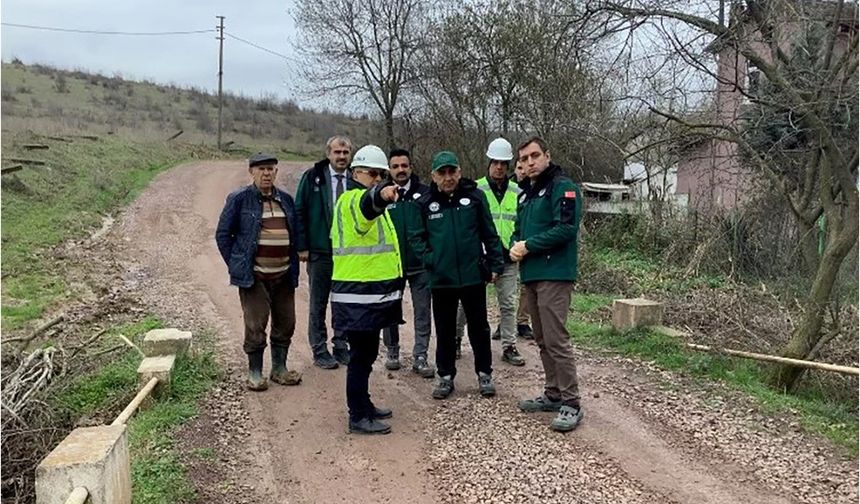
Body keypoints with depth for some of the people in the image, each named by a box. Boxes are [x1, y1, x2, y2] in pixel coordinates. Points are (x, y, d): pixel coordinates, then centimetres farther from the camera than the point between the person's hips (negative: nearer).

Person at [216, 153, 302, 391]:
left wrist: (294, 265, 11)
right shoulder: (239, 199, -3)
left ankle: (279, 368, 26)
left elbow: (297, 233, 18)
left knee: (285, 323, 11)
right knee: (255, 326, 0)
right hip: (254, 276, -5)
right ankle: (255, 373, 16)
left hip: (284, 275, 5)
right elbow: (223, 234, 1)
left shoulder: (286, 199, 11)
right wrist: (235, 265, -2)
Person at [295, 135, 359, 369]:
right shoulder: (312, 177, -3)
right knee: (318, 303, 7)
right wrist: (302, 246, -6)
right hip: (320, 252, -2)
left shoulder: (356, 180, 3)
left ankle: (341, 346, 24)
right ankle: (320, 350, 18)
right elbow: (299, 211, -2)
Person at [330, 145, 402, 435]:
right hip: (358, 296, -10)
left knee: (367, 352, 18)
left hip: (372, 294, 10)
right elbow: (367, 204, -40)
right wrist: (380, 194, -61)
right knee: (361, 354, -3)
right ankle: (358, 417, 7)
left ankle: (363, 405, 31)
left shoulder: (372, 203, 20)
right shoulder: (353, 200, -14)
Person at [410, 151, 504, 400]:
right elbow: (416, 236, 6)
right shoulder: (425, 203, -1)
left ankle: (484, 373, 26)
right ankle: (446, 376, 25)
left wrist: (495, 264, 1)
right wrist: (429, 259, -7)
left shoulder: (474, 196, -3)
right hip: (441, 279, 1)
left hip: (473, 276, -1)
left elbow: (489, 234, 1)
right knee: (445, 330, 11)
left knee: (479, 327, 10)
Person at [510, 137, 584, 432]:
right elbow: (519, 230, 22)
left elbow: (566, 228, -19)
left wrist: (528, 246, -14)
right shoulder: (527, 194, 19)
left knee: (556, 340, -9)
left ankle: (571, 403, 0)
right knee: (542, 340, 14)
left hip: (554, 275, -9)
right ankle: (553, 394, 26)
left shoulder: (562, 186, -8)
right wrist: (515, 246, -1)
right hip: (531, 275, 9)